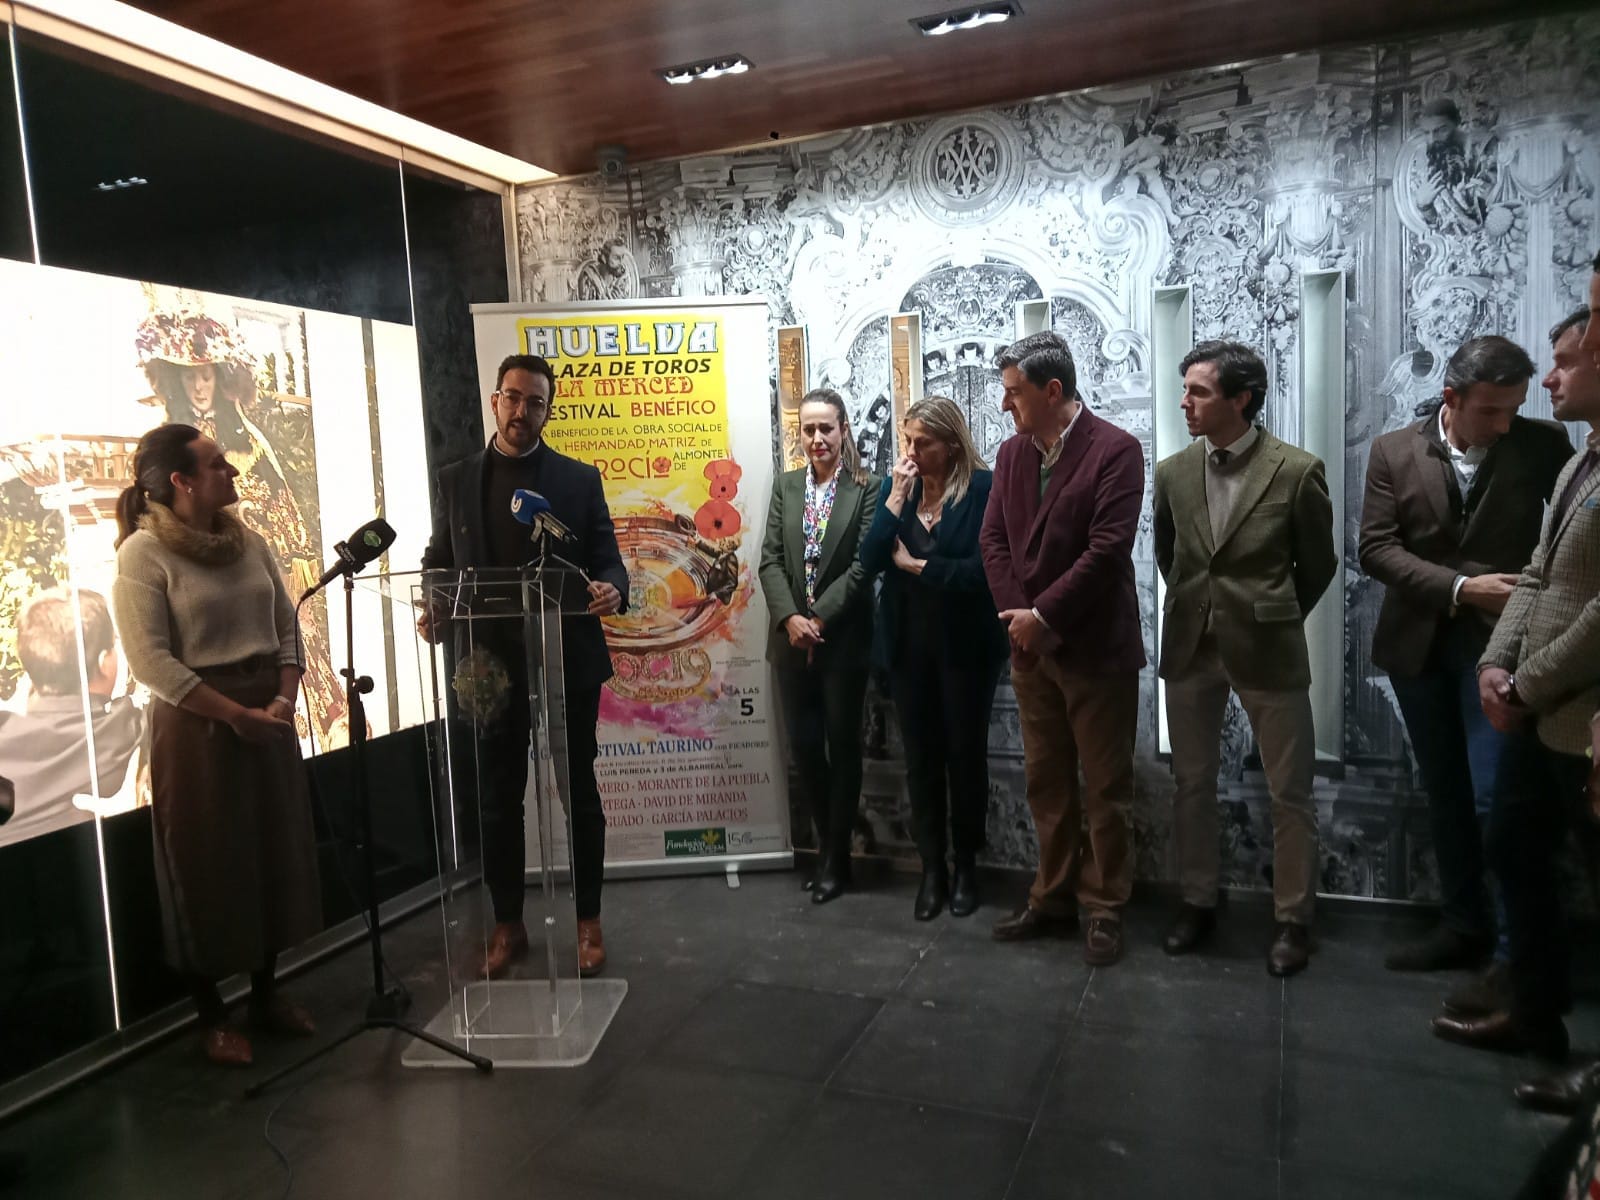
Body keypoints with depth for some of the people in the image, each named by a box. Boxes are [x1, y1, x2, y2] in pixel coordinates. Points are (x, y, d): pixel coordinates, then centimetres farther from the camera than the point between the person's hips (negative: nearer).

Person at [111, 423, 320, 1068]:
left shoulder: (249, 542, 7)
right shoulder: (143, 553, -11)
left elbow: (286, 628, 8)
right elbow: (152, 662, -17)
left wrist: (284, 700, -6)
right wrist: (236, 714, -17)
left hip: (269, 719, 6)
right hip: (195, 726, -6)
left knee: (274, 857, 13)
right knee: (207, 869, 6)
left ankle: (266, 992, 31)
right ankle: (211, 1015, 23)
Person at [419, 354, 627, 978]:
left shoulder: (580, 478, 2)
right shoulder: (455, 480, 8)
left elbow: (607, 560, 0)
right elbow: (438, 565, 10)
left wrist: (612, 590, -24)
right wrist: (433, 613, -11)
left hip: (567, 663, -1)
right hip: (489, 664, 2)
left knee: (578, 793, 8)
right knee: (498, 800, 11)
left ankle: (588, 921, 23)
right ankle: (507, 925, 26)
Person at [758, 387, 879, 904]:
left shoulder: (866, 488, -4)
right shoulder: (785, 486, 8)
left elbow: (862, 564, -10)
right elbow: (770, 560, 2)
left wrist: (819, 619, -15)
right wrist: (790, 619, -13)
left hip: (843, 639, -3)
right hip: (792, 638, 4)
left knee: (842, 744, 6)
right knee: (802, 744, 8)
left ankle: (837, 855, 20)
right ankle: (826, 842, 27)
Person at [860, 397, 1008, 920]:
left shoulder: (984, 487, -11)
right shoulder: (898, 484, 3)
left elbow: (982, 569, -19)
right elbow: (870, 559, -6)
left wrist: (913, 564, -10)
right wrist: (896, 497, -15)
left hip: (965, 643, -3)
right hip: (908, 642, 4)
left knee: (965, 753, 10)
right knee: (921, 756, 10)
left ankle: (966, 866, 27)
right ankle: (931, 868, 23)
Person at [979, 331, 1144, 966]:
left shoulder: (1116, 450, -11)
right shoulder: (1010, 452, 8)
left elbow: (1107, 549, -19)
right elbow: (993, 539, 4)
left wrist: (1042, 615, -17)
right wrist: (1018, 616, -8)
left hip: (1096, 648, -6)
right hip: (1030, 646, 6)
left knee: (1105, 788, 6)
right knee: (1046, 783, 14)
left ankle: (1105, 909, 19)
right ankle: (1052, 899, 27)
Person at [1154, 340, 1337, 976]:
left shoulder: (1297, 471, -10)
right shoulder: (1172, 472, 1)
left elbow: (1319, 565, 2)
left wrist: (1275, 619, 9)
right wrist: (1200, 609, 13)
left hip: (1267, 650, -3)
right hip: (1190, 648, 4)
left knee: (1290, 792, 7)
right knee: (1192, 783, 12)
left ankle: (1294, 918, 24)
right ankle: (1198, 901, 29)